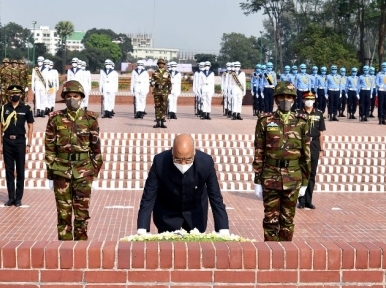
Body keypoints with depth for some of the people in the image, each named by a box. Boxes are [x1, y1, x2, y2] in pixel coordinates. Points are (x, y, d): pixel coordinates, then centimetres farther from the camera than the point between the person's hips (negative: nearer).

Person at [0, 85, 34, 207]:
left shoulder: (26, 108, -1)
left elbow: (30, 127, 2)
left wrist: (28, 144, -3)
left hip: (20, 142, -2)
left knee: (20, 171, 3)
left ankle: (18, 198, 10)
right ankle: (11, 197, 14)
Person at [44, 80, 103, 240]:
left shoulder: (90, 119, 0)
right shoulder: (55, 118, 1)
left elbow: (96, 146, 5)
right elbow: (49, 148, 4)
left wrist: (95, 171, 4)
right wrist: (50, 174, 2)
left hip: (83, 171, 0)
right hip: (61, 171, 1)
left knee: (82, 211, 5)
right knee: (63, 212, 6)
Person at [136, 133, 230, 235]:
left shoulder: (206, 162, -28)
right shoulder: (160, 162, -30)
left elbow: (216, 198, -21)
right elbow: (148, 197, -25)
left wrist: (224, 231, -28)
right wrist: (142, 230, -33)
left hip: (196, 212, 1)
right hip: (166, 212, -1)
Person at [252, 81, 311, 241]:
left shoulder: (301, 122, 3)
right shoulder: (265, 121, 0)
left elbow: (306, 154, 6)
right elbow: (258, 153, 1)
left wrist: (304, 182, 5)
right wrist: (257, 181, -1)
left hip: (293, 179, 1)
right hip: (270, 178, -1)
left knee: (288, 220, 9)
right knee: (271, 219, 5)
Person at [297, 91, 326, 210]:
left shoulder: (319, 114, 7)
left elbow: (321, 134, 9)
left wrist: (321, 149, 6)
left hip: (314, 146, 2)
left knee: (312, 175, 6)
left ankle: (308, 201, 13)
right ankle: (301, 200, 7)